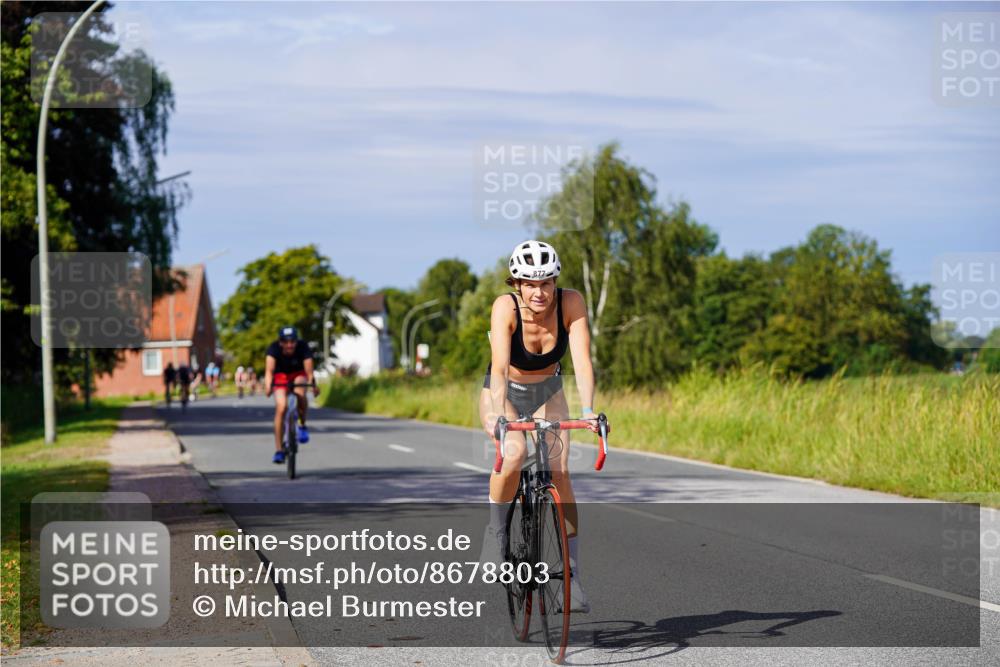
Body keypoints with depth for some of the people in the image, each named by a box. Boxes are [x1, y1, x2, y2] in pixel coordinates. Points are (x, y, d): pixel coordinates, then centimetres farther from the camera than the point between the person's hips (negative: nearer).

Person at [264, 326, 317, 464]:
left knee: (300, 393, -33)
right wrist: (268, 386, -59)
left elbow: (309, 371, -38)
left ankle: (302, 425, -7)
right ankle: (278, 450, -11)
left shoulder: (303, 347, -30)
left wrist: (312, 385, -56)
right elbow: (269, 370, -41)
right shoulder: (274, 348, -29)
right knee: (281, 407, -17)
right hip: (281, 375, 0)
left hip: (298, 374, 0)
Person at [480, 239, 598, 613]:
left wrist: (588, 410, -46)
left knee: (559, 472, -16)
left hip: (547, 393, 2)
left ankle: (571, 578, -11)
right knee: (514, 454, -32)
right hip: (504, 394, -2)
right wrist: (498, 415, -54)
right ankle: (496, 530, -7)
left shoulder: (571, 303, -25)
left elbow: (582, 360, -32)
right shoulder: (506, 306, -30)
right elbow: (500, 366, -40)